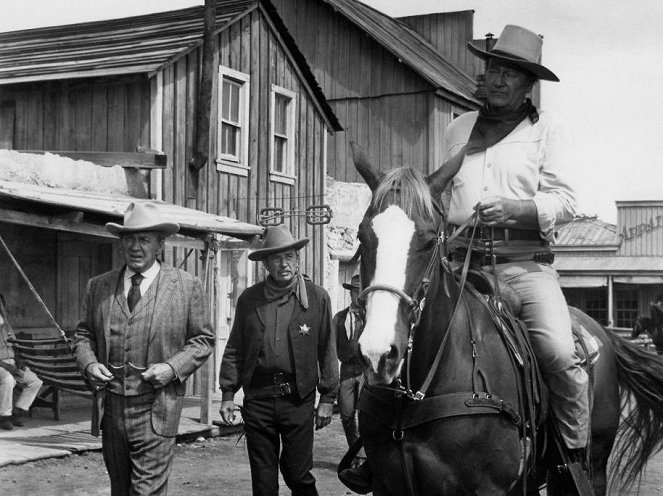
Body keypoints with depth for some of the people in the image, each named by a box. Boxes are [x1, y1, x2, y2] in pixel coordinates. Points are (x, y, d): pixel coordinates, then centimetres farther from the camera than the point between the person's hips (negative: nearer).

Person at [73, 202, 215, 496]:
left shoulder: (187, 286, 0)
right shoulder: (98, 286, 9)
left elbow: (203, 339, 4)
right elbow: (84, 334, 17)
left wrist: (173, 367, -12)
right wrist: (88, 363, -4)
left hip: (155, 409, -4)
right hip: (110, 406, 4)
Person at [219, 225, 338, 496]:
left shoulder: (318, 297, 1)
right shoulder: (248, 299, 6)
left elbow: (327, 351, 2)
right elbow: (234, 349, 10)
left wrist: (327, 398, 0)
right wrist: (227, 394, 4)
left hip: (298, 399, -2)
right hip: (257, 399, 2)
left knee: (298, 474, 2)